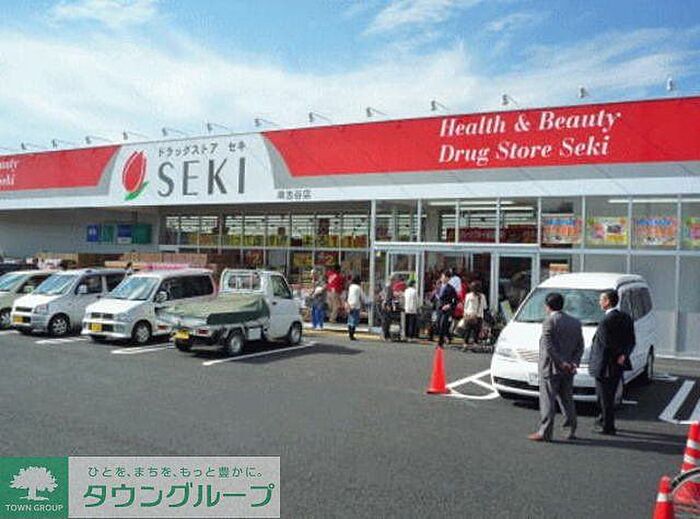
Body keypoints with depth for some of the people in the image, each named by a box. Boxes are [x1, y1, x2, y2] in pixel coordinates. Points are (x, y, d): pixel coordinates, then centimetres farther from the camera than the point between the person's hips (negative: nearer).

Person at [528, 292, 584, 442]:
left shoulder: (549, 321, -12)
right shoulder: (575, 322, 10)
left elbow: (548, 346, -21)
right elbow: (580, 347, 7)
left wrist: (561, 362, -16)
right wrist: (574, 363, -2)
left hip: (550, 368, -7)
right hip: (568, 370, 7)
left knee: (547, 401, -2)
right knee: (567, 399, 17)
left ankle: (545, 432, -1)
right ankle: (572, 431, 22)